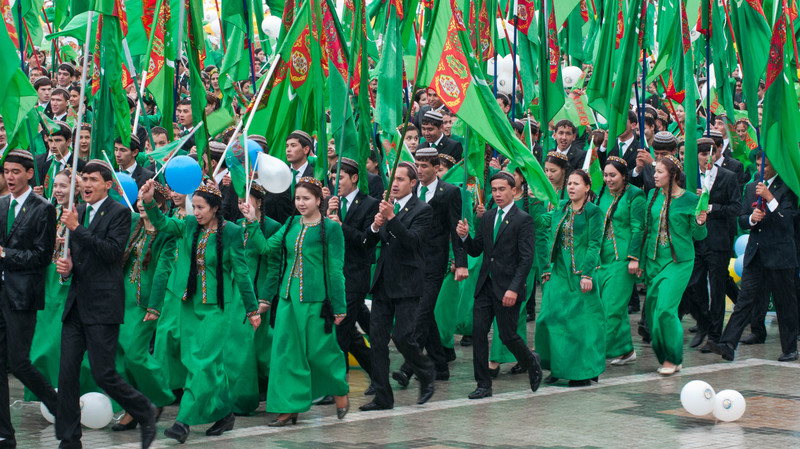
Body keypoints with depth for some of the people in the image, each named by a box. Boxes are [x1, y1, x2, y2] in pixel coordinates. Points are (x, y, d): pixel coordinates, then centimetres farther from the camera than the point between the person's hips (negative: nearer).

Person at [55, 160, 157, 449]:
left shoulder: (119, 213, -4)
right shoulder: (78, 213, 16)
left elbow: (113, 251, -17)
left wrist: (77, 228, -19)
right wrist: (65, 268, 2)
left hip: (103, 306, -6)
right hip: (76, 305, 6)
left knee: (103, 375, -7)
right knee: (67, 374, 2)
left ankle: (145, 413, 16)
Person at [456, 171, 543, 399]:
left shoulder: (523, 220, -7)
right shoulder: (488, 217, 12)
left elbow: (526, 259, -12)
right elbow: (475, 250, 13)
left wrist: (514, 289, -19)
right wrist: (465, 236, -8)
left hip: (507, 288, -6)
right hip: (485, 286, 6)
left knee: (507, 335, 1)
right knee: (478, 332, -2)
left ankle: (532, 362, 30)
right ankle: (484, 384, 4)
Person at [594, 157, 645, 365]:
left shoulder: (634, 196, -6)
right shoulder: (603, 193, 13)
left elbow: (638, 229, -10)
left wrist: (634, 258, -16)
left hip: (622, 259, -7)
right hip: (603, 257, 7)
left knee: (613, 305, -7)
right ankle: (626, 350, 14)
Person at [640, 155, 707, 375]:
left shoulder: (690, 200, -8)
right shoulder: (653, 196, 6)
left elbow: (699, 235, -3)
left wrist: (699, 223, -22)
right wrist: (641, 259, 12)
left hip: (679, 262, -5)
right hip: (654, 259, 5)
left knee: (666, 308, -13)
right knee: (652, 309, 6)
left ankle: (673, 358, 2)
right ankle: (662, 355, 21)